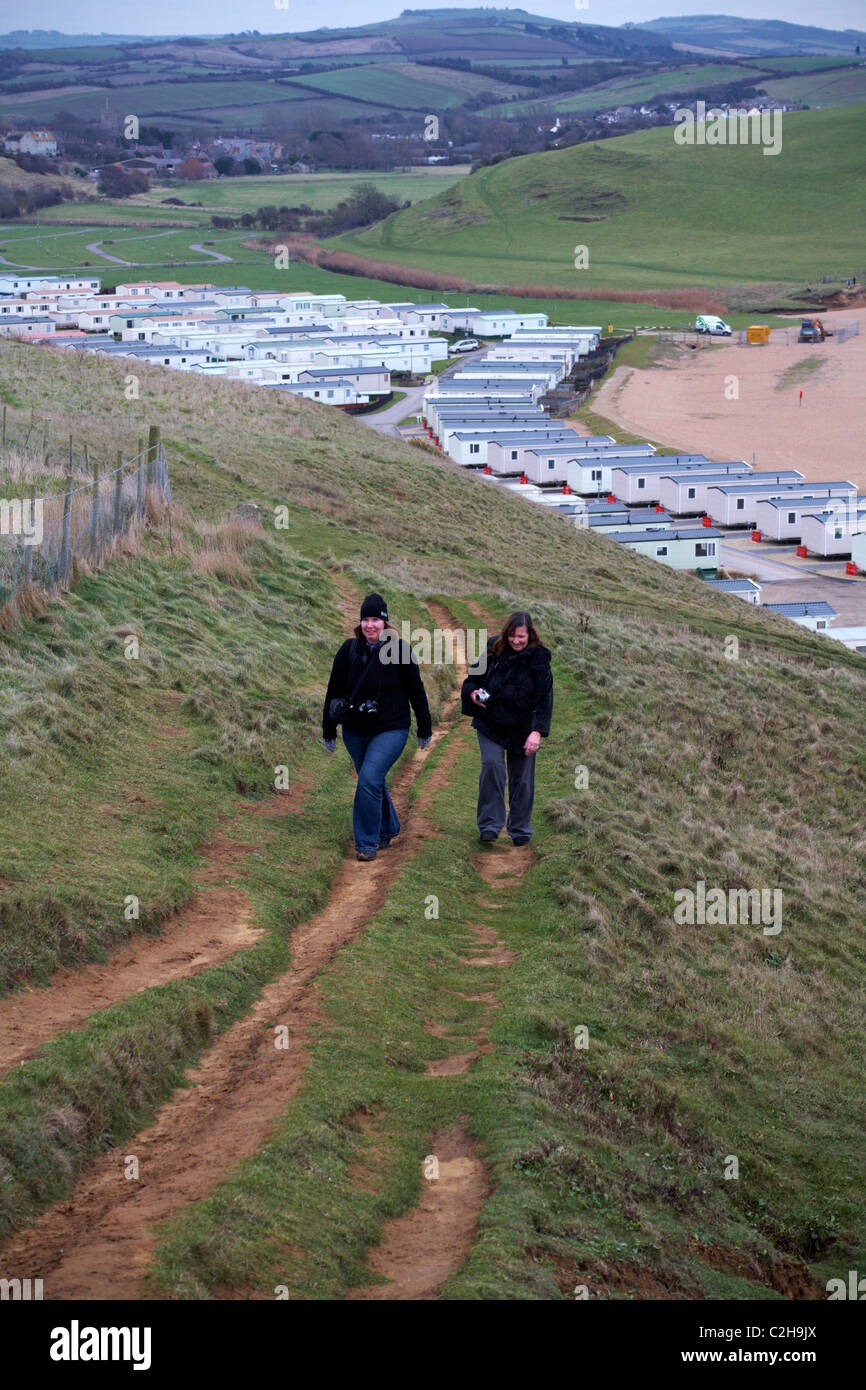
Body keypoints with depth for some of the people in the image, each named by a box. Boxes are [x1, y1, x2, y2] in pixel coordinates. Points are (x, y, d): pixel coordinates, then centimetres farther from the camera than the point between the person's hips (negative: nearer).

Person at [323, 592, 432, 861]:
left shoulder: (399, 649, -9)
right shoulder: (349, 649, -2)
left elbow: (416, 690, -1)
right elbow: (334, 690, 5)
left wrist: (425, 729, 5)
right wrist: (328, 731, 7)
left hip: (391, 730, -4)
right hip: (355, 730, 4)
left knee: (369, 780, -19)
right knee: (372, 782, 16)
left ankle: (367, 842, -8)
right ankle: (388, 828, 40)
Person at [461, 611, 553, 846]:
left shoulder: (539, 660, -8)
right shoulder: (493, 650, -1)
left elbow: (544, 699, -10)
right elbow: (474, 675, 13)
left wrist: (537, 732, -21)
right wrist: (473, 692, -9)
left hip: (521, 728, -1)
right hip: (490, 724, 1)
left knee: (521, 778, 5)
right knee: (491, 765, -18)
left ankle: (520, 829, 22)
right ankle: (490, 824, -10)